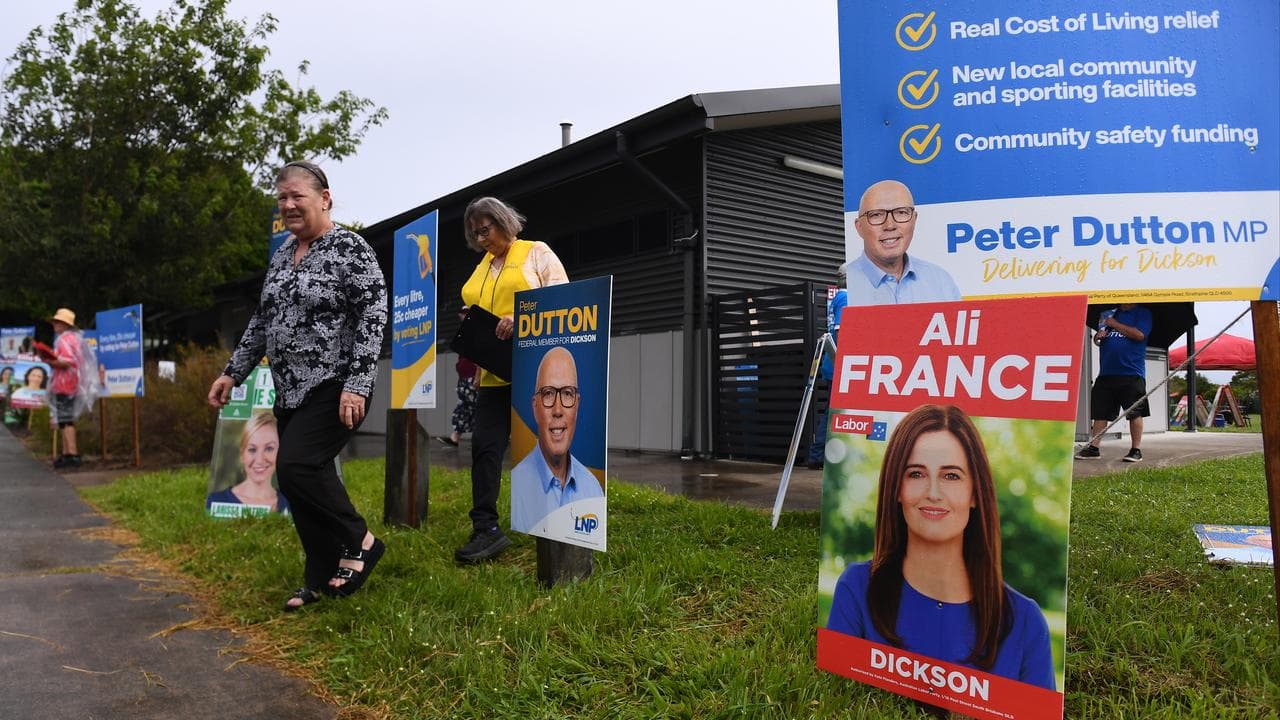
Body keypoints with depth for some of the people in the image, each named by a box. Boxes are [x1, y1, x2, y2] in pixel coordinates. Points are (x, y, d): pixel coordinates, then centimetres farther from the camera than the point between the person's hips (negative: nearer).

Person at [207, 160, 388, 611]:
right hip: (290, 390, 8)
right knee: (306, 480, 7)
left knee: (296, 466, -19)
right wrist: (233, 372, 18)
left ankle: (359, 540, 2)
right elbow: (261, 320, 22)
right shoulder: (282, 255, 14)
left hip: (335, 388, -8)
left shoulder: (351, 249, -9)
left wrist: (356, 384, -23)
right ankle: (322, 578, 18)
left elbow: (373, 318, -16)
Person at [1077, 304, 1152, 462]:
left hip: (1131, 373, -5)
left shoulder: (1142, 313, 1)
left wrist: (1115, 324, -7)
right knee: (1099, 411, 5)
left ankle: (1136, 450, 7)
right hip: (1106, 372, 6)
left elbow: (1139, 334, -15)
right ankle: (1094, 448, 10)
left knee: (1134, 412, 0)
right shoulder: (1110, 314, 18)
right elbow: (1096, 339, 24)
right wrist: (1098, 336, 0)